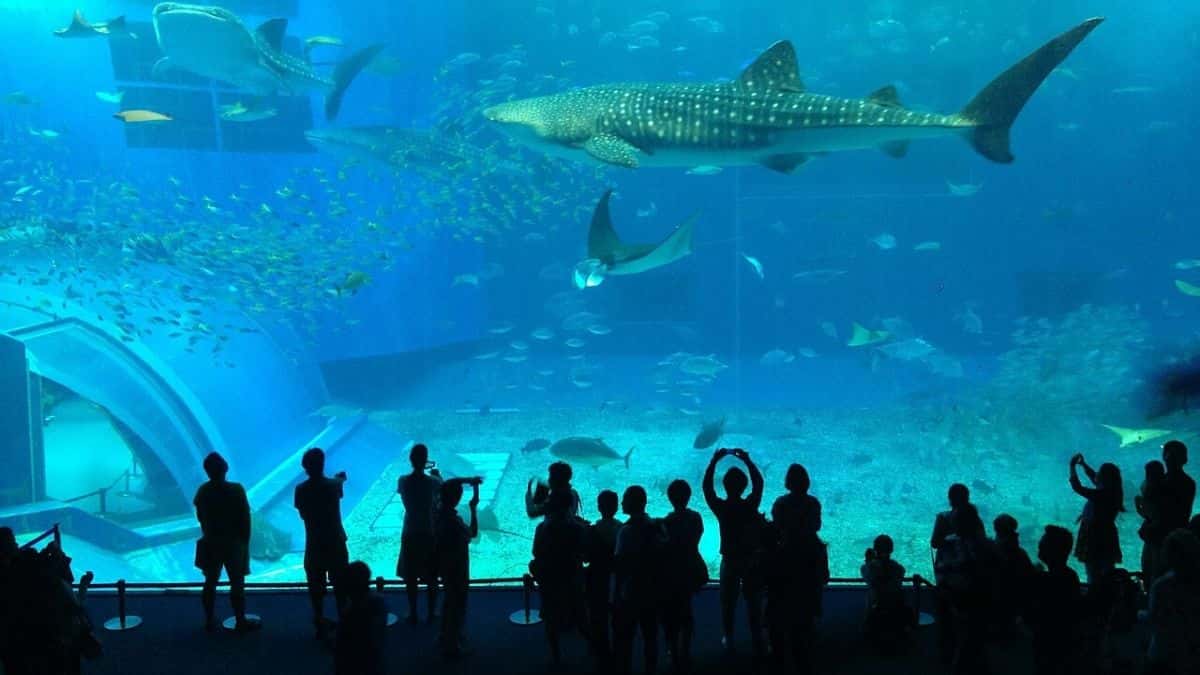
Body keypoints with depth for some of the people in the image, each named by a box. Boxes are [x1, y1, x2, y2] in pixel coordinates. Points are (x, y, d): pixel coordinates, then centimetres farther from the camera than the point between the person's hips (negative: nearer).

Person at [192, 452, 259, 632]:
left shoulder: (202, 491, -3)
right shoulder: (236, 490, -16)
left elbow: (200, 517, 6)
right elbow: (245, 518, -13)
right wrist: (245, 540, -1)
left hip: (210, 543, 4)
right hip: (233, 542, -4)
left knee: (210, 582, 13)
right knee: (237, 583, 4)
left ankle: (210, 620, 20)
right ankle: (241, 621, 8)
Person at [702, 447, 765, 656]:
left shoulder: (721, 507, -17)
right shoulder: (750, 505, -15)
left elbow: (707, 486, -4)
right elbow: (758, 483, 1)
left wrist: (714, 461, -1)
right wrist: (747, 460, 4)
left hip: (730, 560, 0)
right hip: (752, 559, 1)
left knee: (728, 602, 16)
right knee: (754, 602, 11)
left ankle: (728, 640, 27)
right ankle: (758, 645, 17)